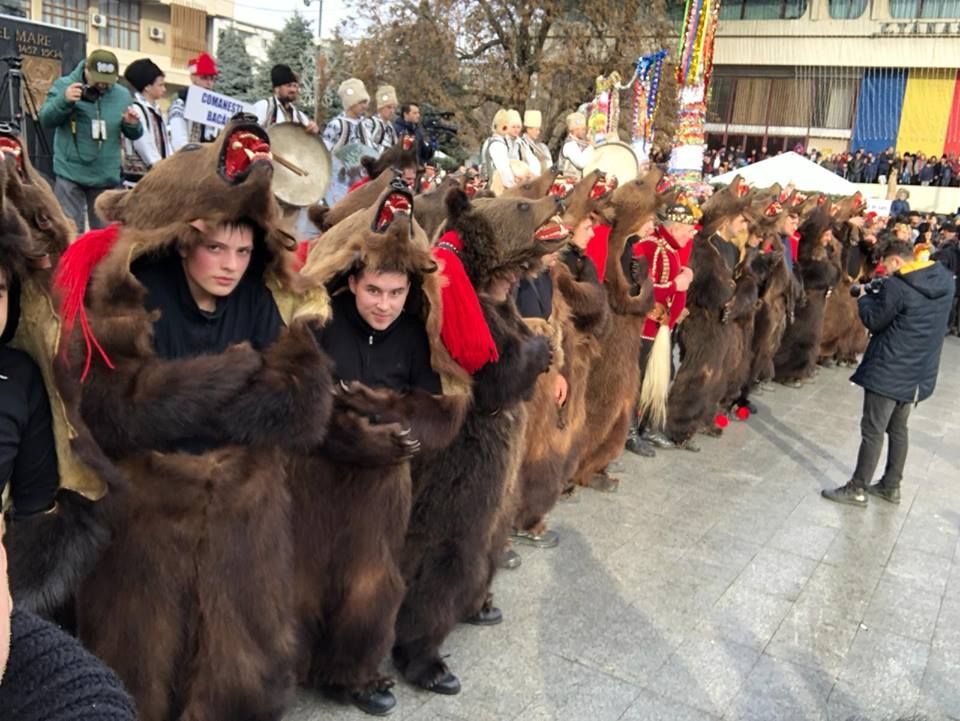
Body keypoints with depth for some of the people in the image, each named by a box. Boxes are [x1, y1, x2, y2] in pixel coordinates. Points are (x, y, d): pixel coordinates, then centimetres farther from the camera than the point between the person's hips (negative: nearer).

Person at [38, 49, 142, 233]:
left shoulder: (122, 95, 6)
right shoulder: (64, 85, -1)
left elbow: (134, 135, 11)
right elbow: (46, 120, -8)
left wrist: (132, 125, -13)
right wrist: (64, 100, -25)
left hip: (107, 177, 3)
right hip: (70, 174, -2)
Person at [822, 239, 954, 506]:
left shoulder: (896, 286, -20)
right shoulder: (945, 281, 4)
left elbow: (874, 322, -10)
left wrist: (865, 298, 7)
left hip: (890, 369, -8)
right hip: (919, 371, 8)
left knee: (872, 431, 0)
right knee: (898, 429, 18)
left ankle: (857, 489, 6)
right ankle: (891, 486, 27)